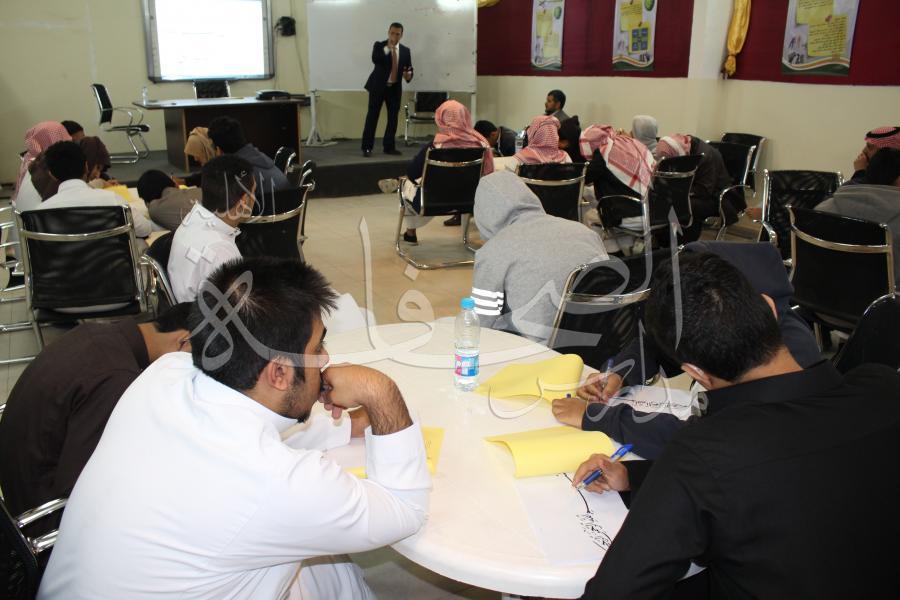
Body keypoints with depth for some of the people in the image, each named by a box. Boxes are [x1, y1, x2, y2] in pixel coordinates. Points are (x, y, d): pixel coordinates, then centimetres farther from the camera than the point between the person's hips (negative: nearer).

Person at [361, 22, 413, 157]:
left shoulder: (405, 51, 8)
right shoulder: (379, 45, -2)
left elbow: (409, 68, 9)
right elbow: (375, 60, -21)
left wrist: (409, 75, -14)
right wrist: (388, 48, -27)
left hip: (395, 88, 4)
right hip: (378, 86, -3)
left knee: (393, 118, 5)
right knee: (372, 116, -3)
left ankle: (389, 146, 15)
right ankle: (367, 147, 1)